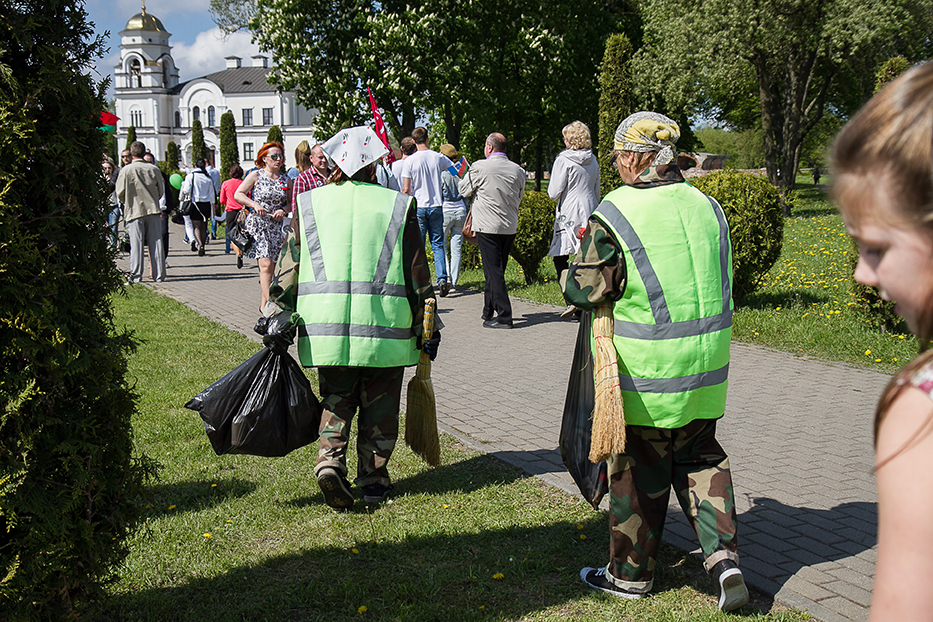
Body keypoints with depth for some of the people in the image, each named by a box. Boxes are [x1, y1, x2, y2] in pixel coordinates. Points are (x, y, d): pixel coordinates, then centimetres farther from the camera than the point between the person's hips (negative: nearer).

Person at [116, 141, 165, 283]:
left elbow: (120, 193, 0)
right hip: (153, 210, 2)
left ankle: (135, 275, 2)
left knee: (136, 244, 1)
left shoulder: (126, 170, -5)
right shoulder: (154, 169, 1)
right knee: (156, 243, 3)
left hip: (134, 211, -2)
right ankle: (159, 274, 5)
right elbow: (160, 192, 10)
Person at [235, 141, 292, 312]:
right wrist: (255, 205, -16)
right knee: (266, 264, -17)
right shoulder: (256, 175, 0)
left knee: (272, 267, 4)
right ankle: (269, 302, -20)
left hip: (277, 226, 4)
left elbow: (291, 202, 17)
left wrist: (283, 210, -4)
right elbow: (238, 194, -1)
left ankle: (264, 304, 16)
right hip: (257, 224, -4)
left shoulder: (285, 179, 11)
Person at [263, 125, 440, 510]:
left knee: (336, 398, 15)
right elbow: (418, 274, 4)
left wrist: (279, 318, 12)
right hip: (384, 326, -1)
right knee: (379, 405, 12)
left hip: (326, 327, 2)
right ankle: (374, 480, 17)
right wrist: (428, 328, 9)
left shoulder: (309, 204, 7)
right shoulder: (398, 206, 3)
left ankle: (330, 460, -6)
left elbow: (290, 265, 7)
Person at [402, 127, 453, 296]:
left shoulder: (410, 160, -7)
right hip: (436, 206, 2)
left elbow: (406, 189, -8)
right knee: (438, 244, 7)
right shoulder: (438, 157, 0)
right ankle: (442, 279, -3)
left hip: (418, 206, -2)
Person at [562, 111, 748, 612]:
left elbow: (585, 290, -12)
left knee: (637, 470, 9)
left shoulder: (616, 214, -15)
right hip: (706, 363, 5)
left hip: (645, 371, -5)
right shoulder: (706, 207, 4)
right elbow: (719, 282, 14)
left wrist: (584, 253, 8)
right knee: (700, 457, 20)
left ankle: (630, 573, 24)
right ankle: (723, 556, 8)